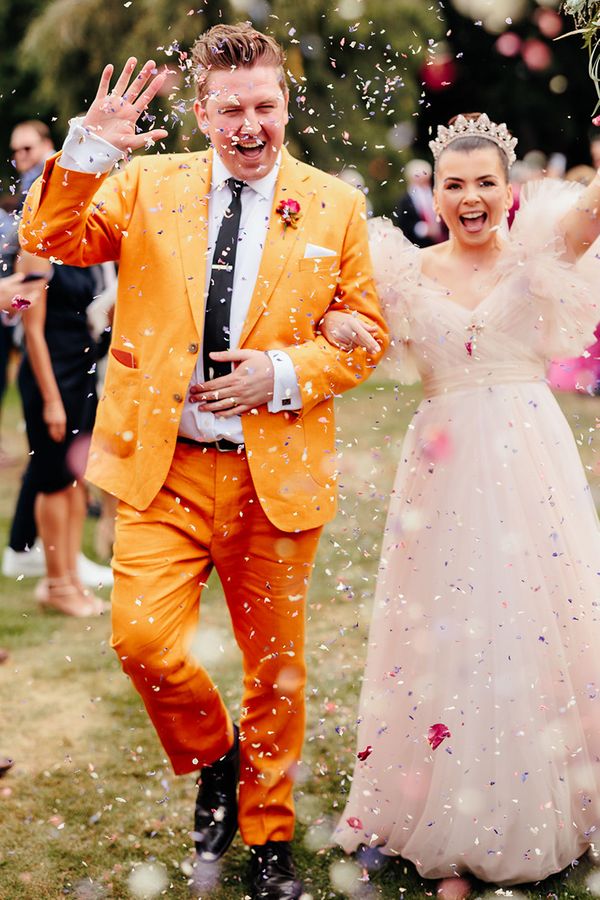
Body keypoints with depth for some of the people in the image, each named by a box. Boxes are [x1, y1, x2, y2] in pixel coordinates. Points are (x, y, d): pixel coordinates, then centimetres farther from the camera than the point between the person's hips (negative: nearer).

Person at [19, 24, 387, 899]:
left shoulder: (336, 205, 3)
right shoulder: (147, 184, 5)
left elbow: (366, 332, 5)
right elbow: (52, 239, -3)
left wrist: (284, 373, -12)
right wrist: (88, 151, -19)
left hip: (276, 471, 0)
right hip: (164, 466, 0)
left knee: (276, 667, 10)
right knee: (141, 639, -13)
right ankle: (213, 759, 20)